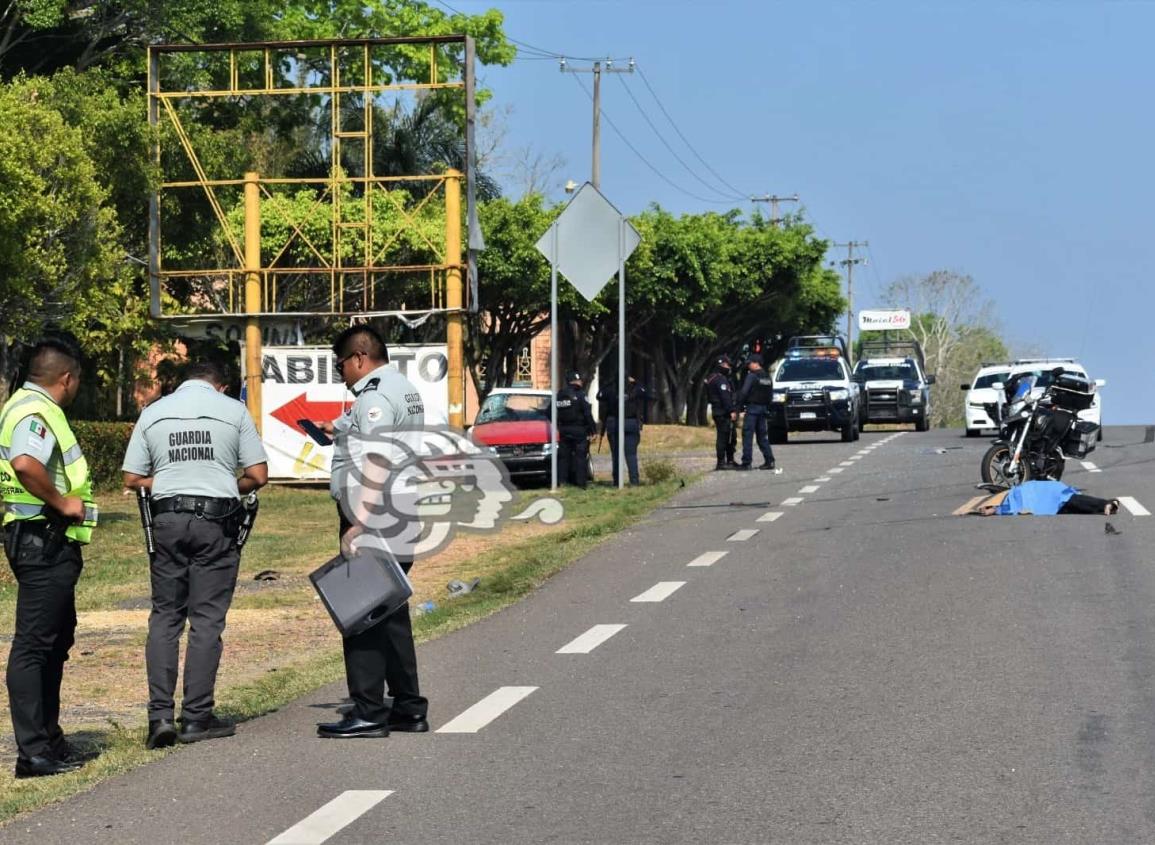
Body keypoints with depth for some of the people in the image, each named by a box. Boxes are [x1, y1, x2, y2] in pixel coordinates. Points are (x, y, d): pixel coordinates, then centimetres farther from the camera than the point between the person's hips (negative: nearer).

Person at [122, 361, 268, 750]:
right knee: (206, 619, 2)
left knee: (164, 617, 7)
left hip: (167, 518, 2)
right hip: (216, 521, -2)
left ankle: (160, 714, -1)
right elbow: (258, 476, 0)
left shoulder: (152, 413, 10)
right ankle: (196, 717, 2)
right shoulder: (234, 410, 3)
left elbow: (132, 478, 9)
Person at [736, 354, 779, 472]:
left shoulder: (752, 376, -11)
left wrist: (740, 405, -7)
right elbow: (771, 394, 16)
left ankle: (746, 462, -10)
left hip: (752, 408, -8)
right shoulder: (768, 377, 13)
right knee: (762, 435, 12)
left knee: (747, 435, -6)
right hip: (763, 408, 8)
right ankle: (769, 461, 8)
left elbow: (744, 392, -16)